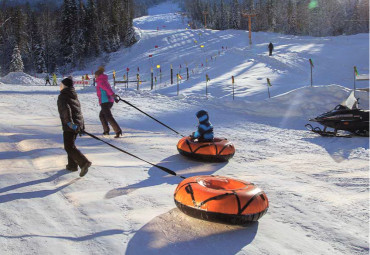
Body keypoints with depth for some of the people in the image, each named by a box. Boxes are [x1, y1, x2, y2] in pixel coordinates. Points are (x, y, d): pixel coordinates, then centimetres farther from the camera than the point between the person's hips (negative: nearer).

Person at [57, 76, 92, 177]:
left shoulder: (62, 96, -8)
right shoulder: (74, 96, 18)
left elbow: (65, 108, -26)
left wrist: (69, 121, -36)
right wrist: (82, 126, 24)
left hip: (70, 125, -9)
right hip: (77, 124, 9)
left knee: (69, 147, -7)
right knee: (70, 144, 22)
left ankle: (84, 162, -22)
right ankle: (72, 165, 28)